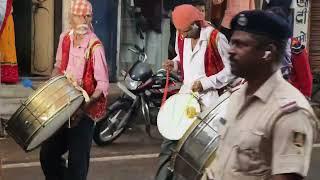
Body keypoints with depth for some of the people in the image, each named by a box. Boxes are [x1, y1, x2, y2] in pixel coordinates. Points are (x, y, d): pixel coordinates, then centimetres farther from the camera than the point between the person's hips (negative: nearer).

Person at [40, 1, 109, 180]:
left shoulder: (95, 47, -18)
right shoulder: (65, 37, 2)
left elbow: (103, 84, -18)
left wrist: (85, 106, -29)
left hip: (85, 110, -6)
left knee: (77, 160, -2)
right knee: (48, 153, 13)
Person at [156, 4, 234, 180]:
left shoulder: (216, 38, -15)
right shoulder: (181, 37, 4)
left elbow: (231, 70, -12)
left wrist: (205, 83, -19)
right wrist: (174, 64, 0)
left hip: (207, 98, -6)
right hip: (185, 93, 6)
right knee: (169, 140, 5)